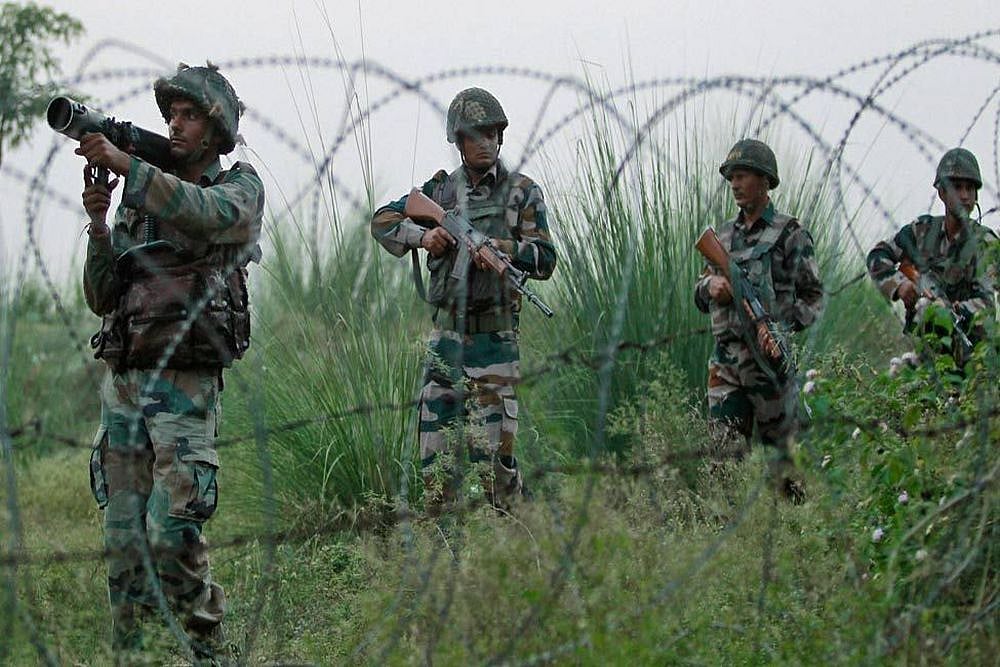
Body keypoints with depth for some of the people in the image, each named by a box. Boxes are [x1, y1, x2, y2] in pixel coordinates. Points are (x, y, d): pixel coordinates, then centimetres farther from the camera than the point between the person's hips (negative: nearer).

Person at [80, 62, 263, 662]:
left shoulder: (241, 186, 3)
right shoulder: (140, 198, 17)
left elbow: (206, 213, -23)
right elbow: (102, 297, 13)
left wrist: (125, 163, -26)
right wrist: (99, 223, -3)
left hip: (187, 387, -5)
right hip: (123, 382, 5)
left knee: (172, 534, -15)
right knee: (124, 536, 4)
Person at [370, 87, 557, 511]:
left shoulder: (522, 193, 1)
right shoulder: (441, 190, 10)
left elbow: (545, 261, -5)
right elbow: (382, 221, 13)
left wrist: (499, 247, -21)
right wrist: (421, 235, -6)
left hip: (494, 338, -4)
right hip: (446, 335, 4)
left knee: (492, 445, -9)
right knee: (436, 453, 4)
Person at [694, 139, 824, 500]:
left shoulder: (790, 235, -1)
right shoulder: (723, 234, 17)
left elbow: (813, 297, -3)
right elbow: (700, 295, 21)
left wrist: (782, 327, -18)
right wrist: (710, 286, -2)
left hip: (771, 357, -5)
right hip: (726, 358, 5)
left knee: (783, 444, 1)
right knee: (725, 450, -2)